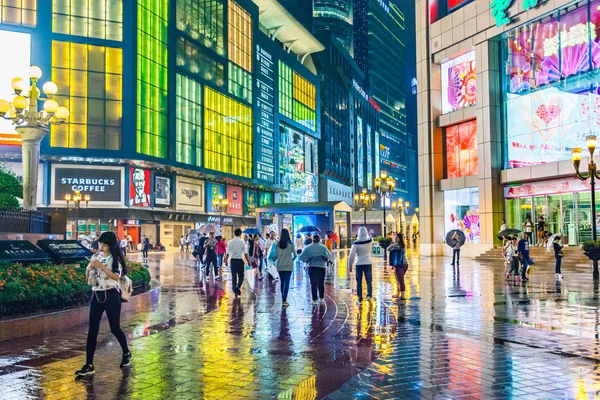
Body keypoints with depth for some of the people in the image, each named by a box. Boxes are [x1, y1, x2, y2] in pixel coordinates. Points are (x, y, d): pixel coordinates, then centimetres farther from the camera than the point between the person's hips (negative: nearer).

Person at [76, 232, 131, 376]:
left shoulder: (116, 258, -5)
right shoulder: (95, 257, 7)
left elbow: (116, 277, -18)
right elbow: (87, 278, 9)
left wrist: (101, 266, -23)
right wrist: (89, 268, -11)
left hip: (111, 296, -4)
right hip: (96, 295, 4)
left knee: (115, 328, 5)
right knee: (92, 330, -1)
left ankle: (126, 353, 31)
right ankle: (89, 365, 2)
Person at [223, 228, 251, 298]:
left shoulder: (230, 242, 0)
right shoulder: (242, 242, -7)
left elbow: (227, 253, 3)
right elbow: (245, 253, -7)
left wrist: (226, 261, 16)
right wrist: (248, 261, 2)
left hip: (233, 260, 3)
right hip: (240, 260, -3)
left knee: (233, 276, 11)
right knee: (241, 276, 7)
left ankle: (235, 291, 16)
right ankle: (238, 287, -18)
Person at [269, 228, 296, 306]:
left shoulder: (277, 244, -4)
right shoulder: (291, 245, -6)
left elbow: (276, 255, -4)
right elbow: (295, 255, -1)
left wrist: (273, 259, 19)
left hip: (280, 266, 2)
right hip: (288, 266, -2)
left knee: (282, 282, 15)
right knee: (286, 282, -2)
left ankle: (283, 298, 22)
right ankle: (284, 300, -10)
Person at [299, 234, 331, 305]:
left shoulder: (308, 248, 1)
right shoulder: (323, 247, 0)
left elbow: (301, 257, -3)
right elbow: (329, 255, -7)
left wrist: (306, 261, 11)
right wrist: (326, 259, 11)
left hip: (311, 267, 0)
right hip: (321, 267, 0)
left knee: (313, 283, 4)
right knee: (321, 283, 13)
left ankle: (314, 299, 0)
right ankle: (322, 298, 17)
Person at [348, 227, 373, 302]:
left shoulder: (356, 244, -12)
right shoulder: (370, 241, -6)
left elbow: (352, 256, -10)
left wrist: (350, 266, -2)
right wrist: (367, 234, 40)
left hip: (359, 264, -1)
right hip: (368, 264, 2)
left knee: (359, 282, 8)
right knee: (369, 281, 11)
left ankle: (360, 297, 7)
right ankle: (369, 294, -5)